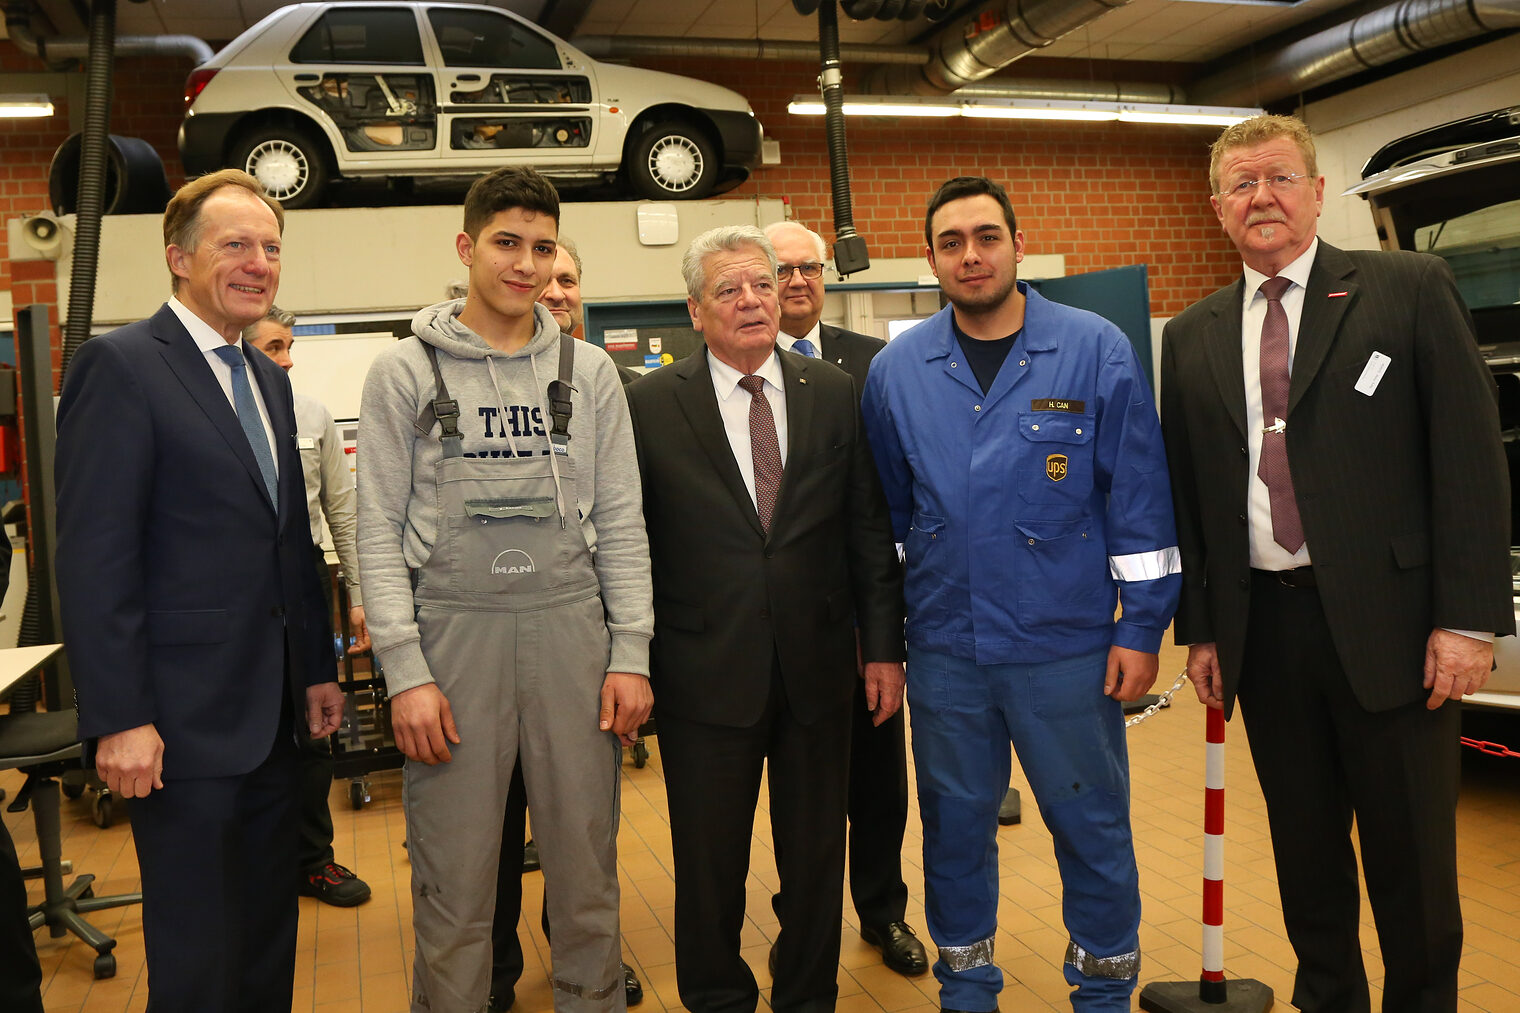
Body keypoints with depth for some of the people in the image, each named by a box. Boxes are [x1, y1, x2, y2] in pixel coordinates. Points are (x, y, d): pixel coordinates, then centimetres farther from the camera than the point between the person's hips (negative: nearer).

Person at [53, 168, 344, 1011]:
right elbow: (94, 555, -15)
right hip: (184, 719, -7)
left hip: (272, 715, 8)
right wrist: (119, 718, -17)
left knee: (269, 940, 17)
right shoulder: (118, 364, -10)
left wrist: (317, 667, 15)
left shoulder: (268, 379, 14)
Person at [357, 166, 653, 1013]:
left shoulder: (589, 370, 8)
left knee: (588, 865, 10)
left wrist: (632, 651, 0)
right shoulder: (405, 372, 3)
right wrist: (406, 671, -8)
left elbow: (621, 521, 7)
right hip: (455, 628, -1)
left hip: (572, 628, 2)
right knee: (454, 882, 6)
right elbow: (381, 532, 0)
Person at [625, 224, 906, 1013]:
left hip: (818, 666, 2)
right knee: (709, 861, 12)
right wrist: (635, 657, -3)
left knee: (816, 855, 14)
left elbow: (870, 528, 5)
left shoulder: (835, 394, 4)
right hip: (707, 671, -2)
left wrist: (884, 647, 3)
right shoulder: (650, 403, -3)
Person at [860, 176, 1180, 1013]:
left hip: (1067, 644, -2)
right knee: (954, 823, 15)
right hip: (944, 650, 2)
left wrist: (1141, 627, -5)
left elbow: (1139, 499, -3)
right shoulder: (896, 370, 2)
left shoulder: (1095, 351, -4)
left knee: (1092, 824, 11)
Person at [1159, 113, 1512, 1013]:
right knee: (1305, 849, 16)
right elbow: (1186, 494, 10)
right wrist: (1200, 630, 7)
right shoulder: (1193, 338, 9)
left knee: (1411, 858, 8)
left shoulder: (1411, 290, -1)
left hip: (1386, 623, -3)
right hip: (1262, 627, 3)